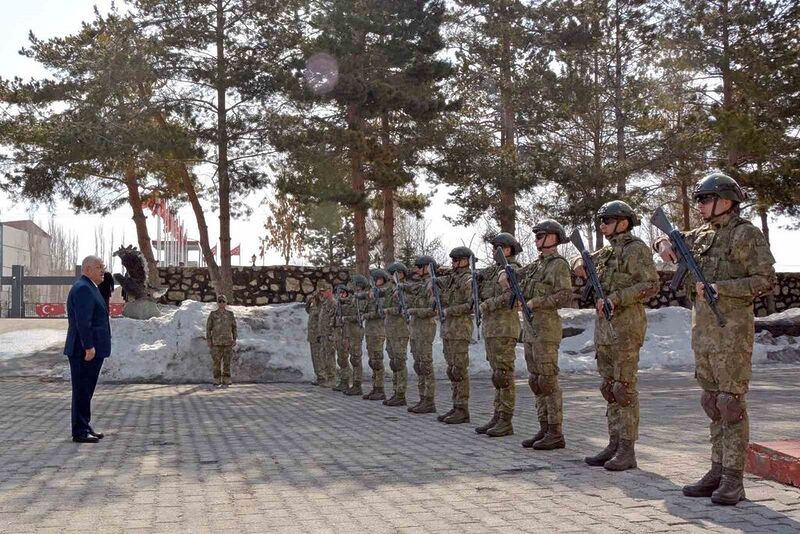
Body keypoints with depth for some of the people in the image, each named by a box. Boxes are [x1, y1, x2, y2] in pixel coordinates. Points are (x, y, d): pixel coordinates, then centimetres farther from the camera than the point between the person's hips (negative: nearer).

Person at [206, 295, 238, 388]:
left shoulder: (230, 314, 4)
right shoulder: (213, 314, 0)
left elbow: (234, 327, 7)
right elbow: (208, 328, 1)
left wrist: (234, 339, 0)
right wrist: (208, 340, -6)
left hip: (228, 342, 1)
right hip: (216, 342, -1)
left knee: (227, 362, 1)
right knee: (216, 361, -2)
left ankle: (226, 381, 7)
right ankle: (217, 381, 5)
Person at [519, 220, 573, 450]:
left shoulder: (559, 264, -8)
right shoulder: (536, 264, 18)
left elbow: (565, 295, -19)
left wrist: (535, 303, -19)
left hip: (546, 328, -9)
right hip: (530, 328, 9)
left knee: (548, 381, -7)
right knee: (536, 381, 9)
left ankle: (556, 434, -3)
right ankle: (544, 429, 15)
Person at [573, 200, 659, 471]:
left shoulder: (637, 249, -8)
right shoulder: (607, 252, 16)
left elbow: (651, 285, -18)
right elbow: (580, 263, 30)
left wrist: (615, 299, -23)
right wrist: (582, 267, 6)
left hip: (626, 325, -9)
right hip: (604, 327, 9)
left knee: (624, 388, -7)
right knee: (609, 388, 10)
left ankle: (627, 451, -3)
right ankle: (614, 445, 15)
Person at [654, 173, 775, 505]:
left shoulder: (747, 234, -6)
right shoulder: (701, 235, 15)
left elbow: (765, 280, -13)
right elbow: (668, 241, 30)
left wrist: (717, 287, -18)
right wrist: (664, 244, 6)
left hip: (732, 327, -8)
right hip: (701, 326, 8)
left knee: (731, 400, -7)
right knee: (712, 401, 10)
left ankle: (733, 479, -2)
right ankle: (718, 471, 17)